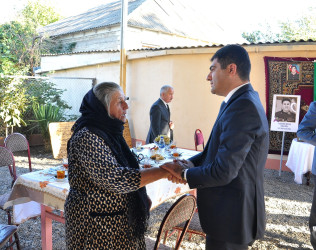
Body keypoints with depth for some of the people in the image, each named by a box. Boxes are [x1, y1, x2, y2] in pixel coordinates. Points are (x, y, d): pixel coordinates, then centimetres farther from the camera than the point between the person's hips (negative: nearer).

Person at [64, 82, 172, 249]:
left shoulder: (109, 132, 6)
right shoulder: (86, 137, -23)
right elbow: (115, 179, -30)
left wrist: (141, 197, 9)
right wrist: (164, 171, -28)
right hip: (97, 223, -8)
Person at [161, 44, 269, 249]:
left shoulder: (243, 107, -25)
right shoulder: (243, 101, 7)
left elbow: (223, 171, -28)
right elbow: (218, 149, 13)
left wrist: (185, 174, -12)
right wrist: (189, 163, -1)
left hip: (231, 216, -9)